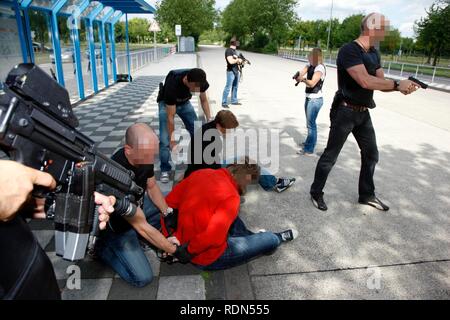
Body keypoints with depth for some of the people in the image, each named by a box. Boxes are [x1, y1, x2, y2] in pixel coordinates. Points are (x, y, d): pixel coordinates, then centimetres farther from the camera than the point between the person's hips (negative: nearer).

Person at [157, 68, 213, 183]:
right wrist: (172, 139, -27)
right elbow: (170, 116, -33)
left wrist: (209, 120, -19)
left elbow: (204, 100, -8)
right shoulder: (172, 85, -42)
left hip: (184, 102, 4)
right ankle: (165, 169, 3)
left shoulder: (199, 81, -29)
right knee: (165, 139, -14)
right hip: (166, 103, -4)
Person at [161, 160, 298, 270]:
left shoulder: (201, 173, -7)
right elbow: (213, 237, -36)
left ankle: (251, 237, 39)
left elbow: (170, 201, -1)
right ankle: (277, 239, 41)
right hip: (209, 257, -6)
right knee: (270, 241, 9)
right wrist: (189, 252, -20)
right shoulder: (230, 197, -26)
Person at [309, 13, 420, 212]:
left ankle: (366, 195, 31)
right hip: (345, 112, -9)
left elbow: (381, 82, 8)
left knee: (371, 154, 15)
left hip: (363, 113, 9)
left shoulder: (374, 54, 11)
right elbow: (365, 81, -27)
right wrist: (397, 84, -20)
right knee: (330, 155, 0)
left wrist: (403, 87, -11)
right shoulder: (349, 51, -17)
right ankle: (316, 193, 16)